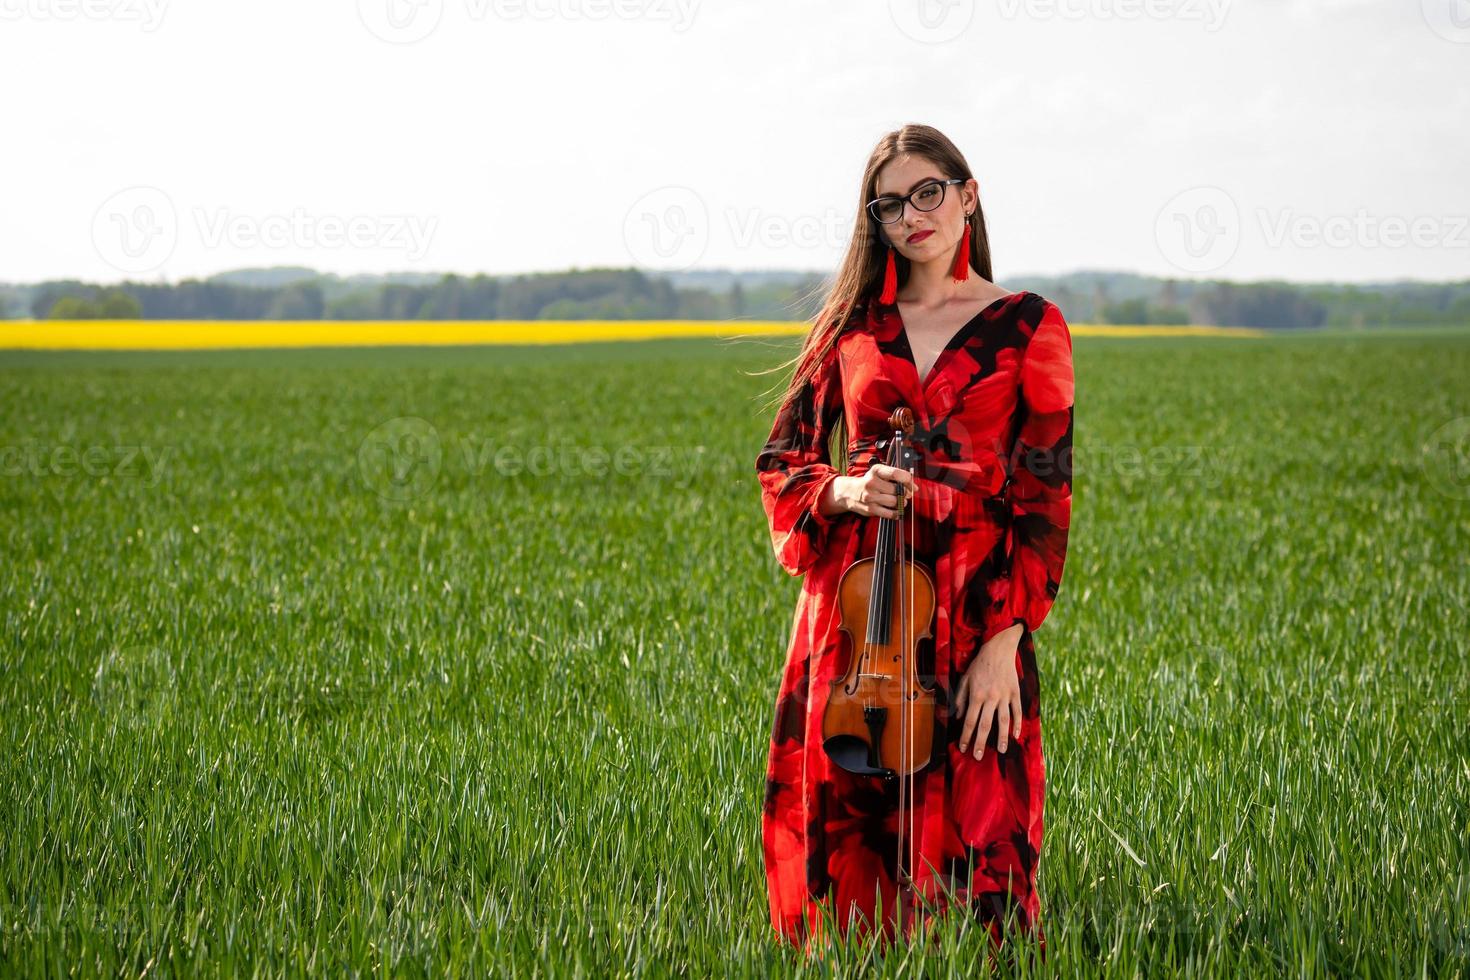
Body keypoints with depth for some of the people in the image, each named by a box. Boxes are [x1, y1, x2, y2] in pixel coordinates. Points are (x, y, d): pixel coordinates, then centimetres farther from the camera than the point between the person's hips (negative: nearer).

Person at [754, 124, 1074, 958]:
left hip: (971, 610, -3)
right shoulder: (855, 325, 12)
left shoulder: (1028, 326, 2)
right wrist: (844, 491, -8)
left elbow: (1046, 497, -2)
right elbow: (782, 461, 15)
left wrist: (1005, 645, -11)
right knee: (843, 837, 5)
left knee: (973, 849, -7)